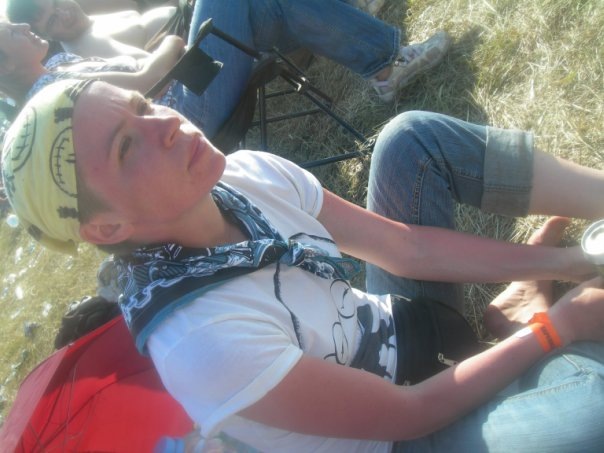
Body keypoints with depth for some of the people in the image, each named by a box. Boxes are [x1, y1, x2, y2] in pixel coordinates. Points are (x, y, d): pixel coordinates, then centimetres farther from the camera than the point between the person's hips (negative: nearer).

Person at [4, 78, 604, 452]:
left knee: (411, 136, -8)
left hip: (398, 321, 7)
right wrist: (554, 327, -17)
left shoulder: (248, 173, -14)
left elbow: (409, 247, -7)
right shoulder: (195, 342, -34)